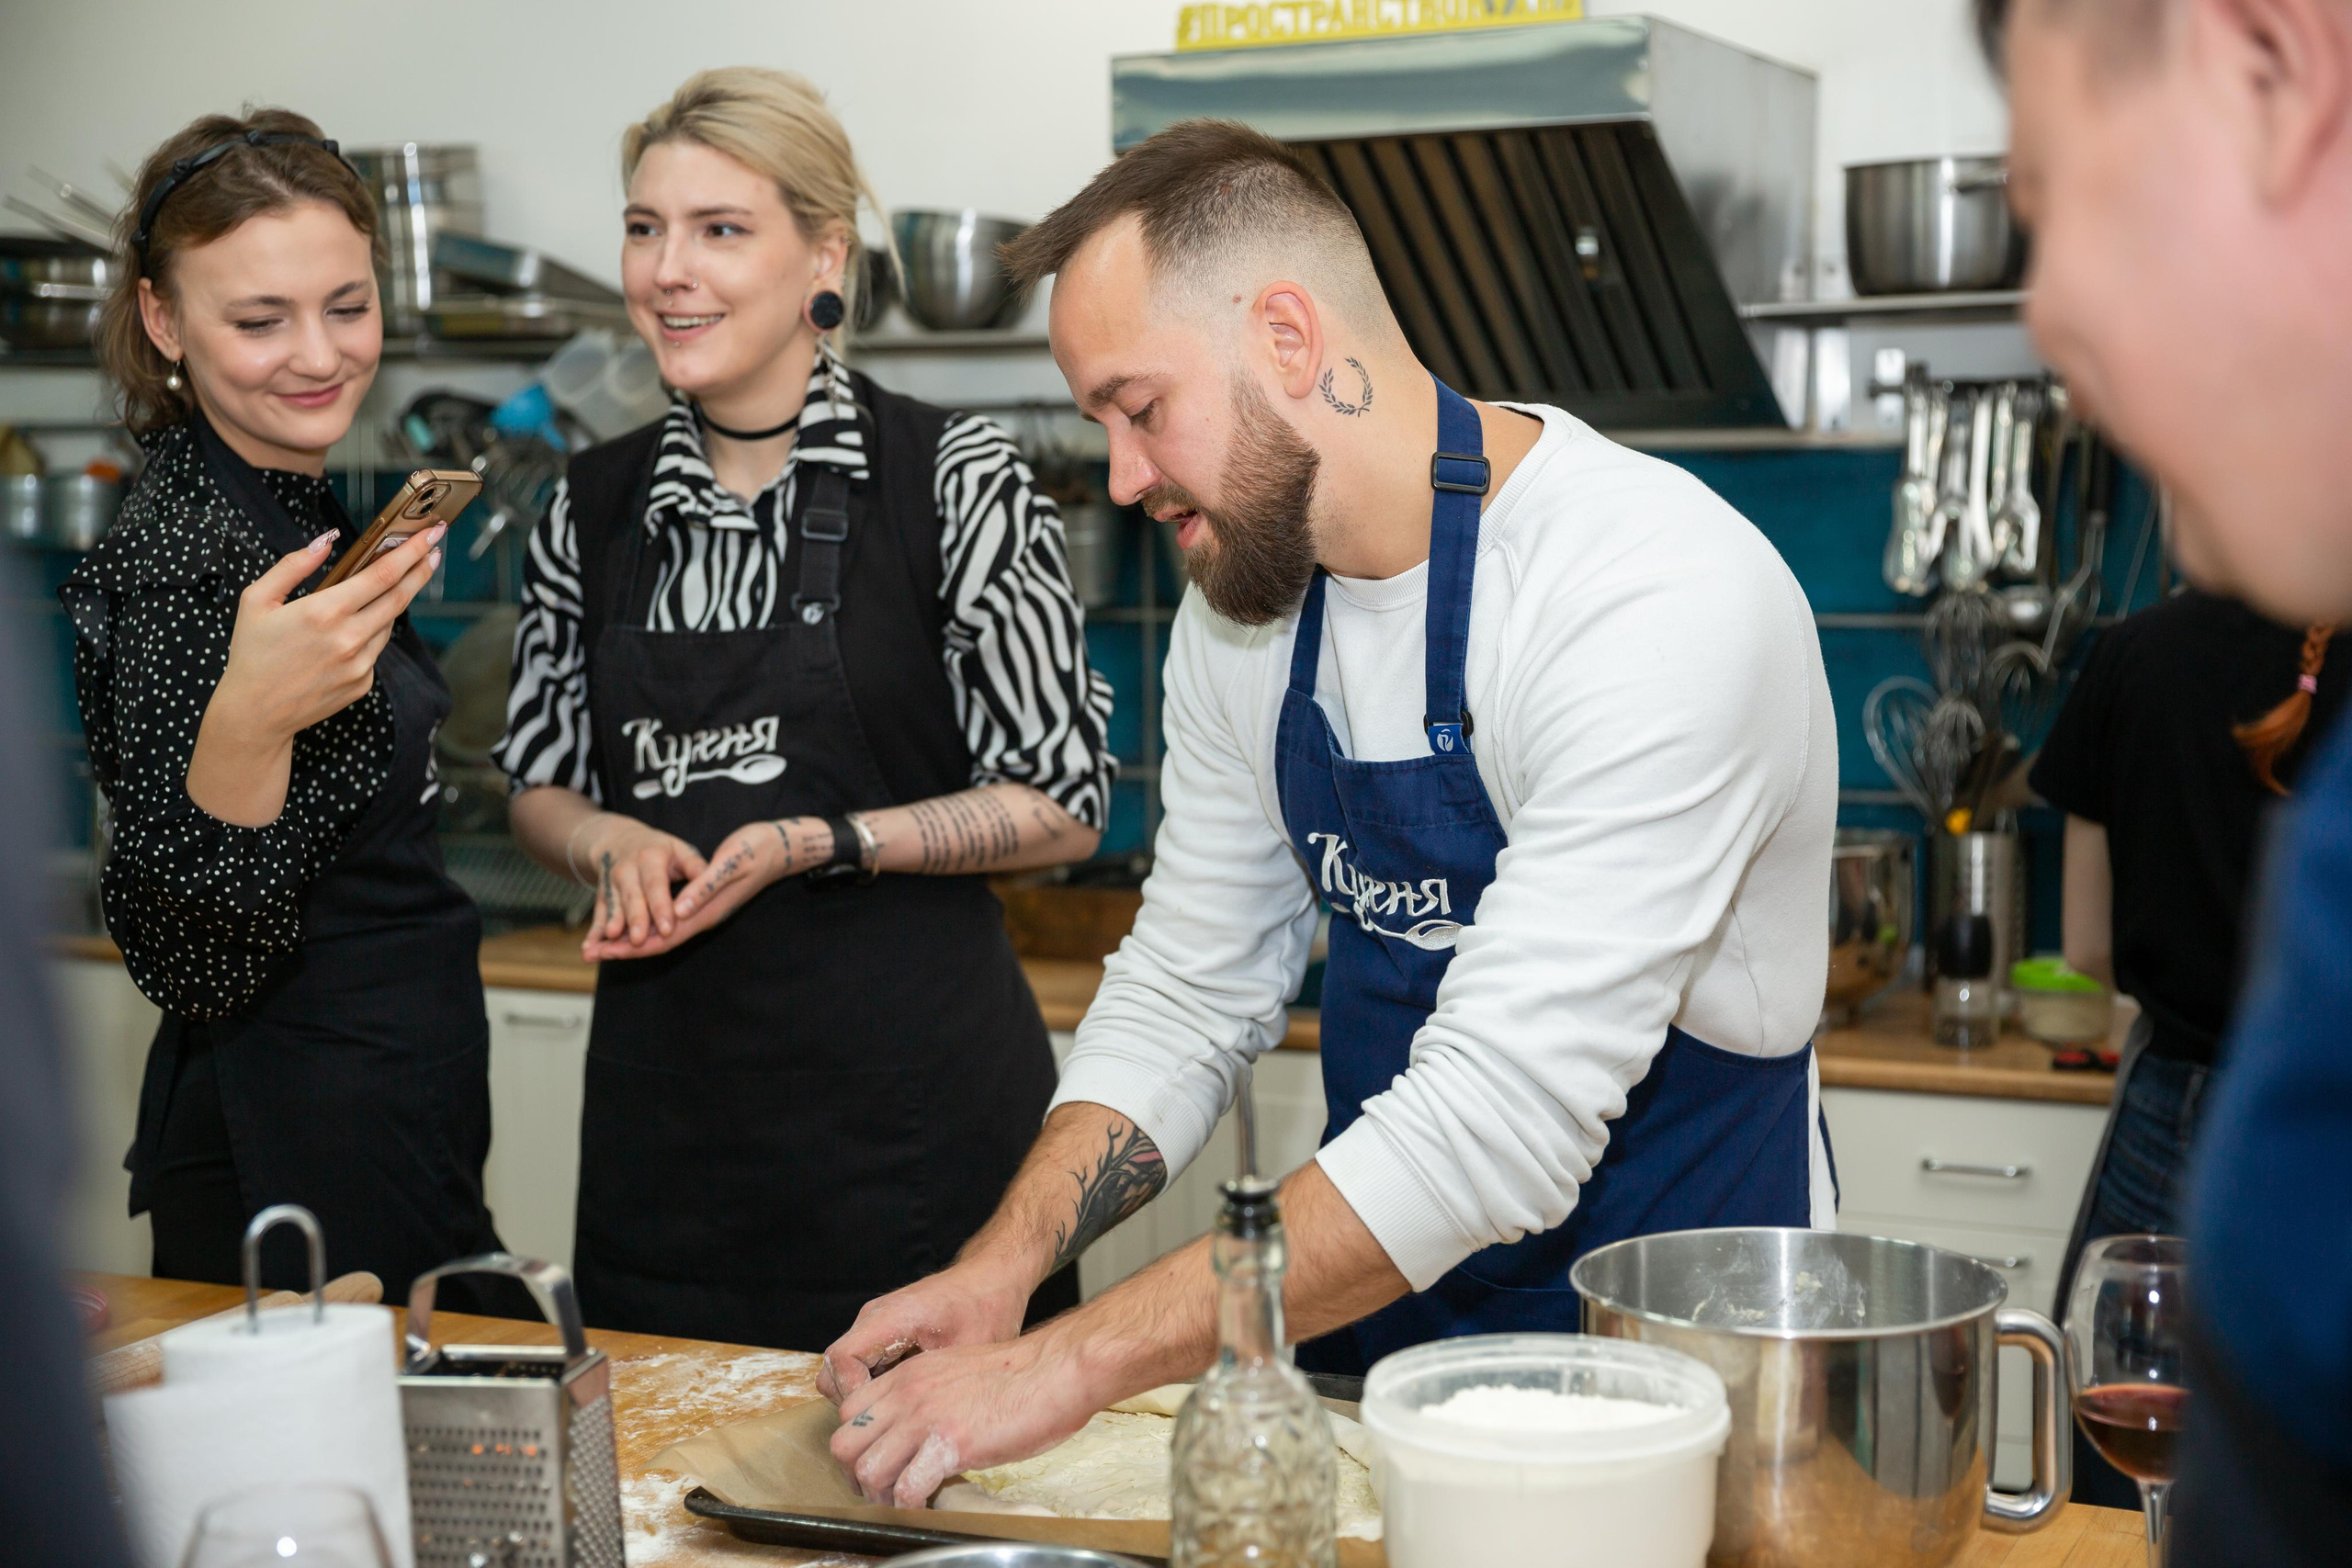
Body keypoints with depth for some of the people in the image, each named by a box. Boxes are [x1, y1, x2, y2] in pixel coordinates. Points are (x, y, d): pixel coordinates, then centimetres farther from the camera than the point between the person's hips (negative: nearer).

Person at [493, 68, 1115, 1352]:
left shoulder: (954, 478, -6)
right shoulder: (595, 507, 6)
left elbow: (1065, 806, -4)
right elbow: (542, 787, 16)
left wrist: (822, 844, -15)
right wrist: (617, 845, -6)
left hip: (911, 1102, -3)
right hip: (666, 1113, 4)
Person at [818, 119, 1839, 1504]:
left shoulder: (1660, 599, -24)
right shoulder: (1243, 610, 1)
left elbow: (1501, 1125, -29)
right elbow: (1187, 998, 8)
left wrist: (1078, 1362, -29)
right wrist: (1006, 1264, -8)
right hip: (1373, 1346, 5)